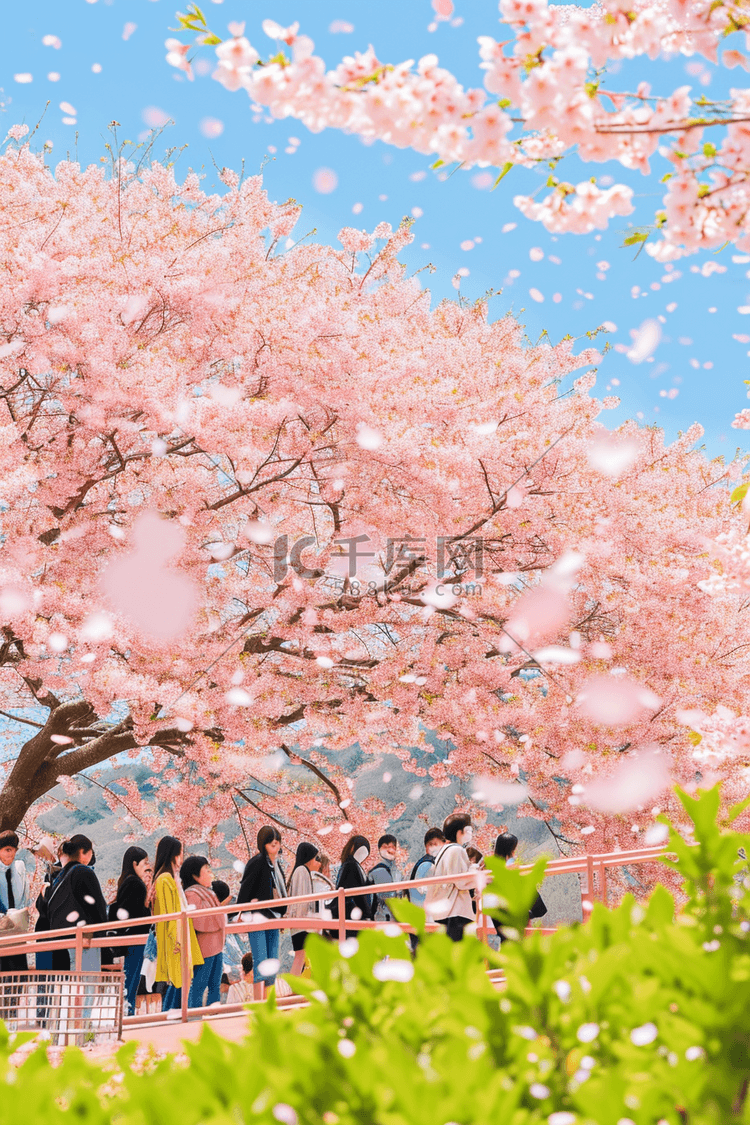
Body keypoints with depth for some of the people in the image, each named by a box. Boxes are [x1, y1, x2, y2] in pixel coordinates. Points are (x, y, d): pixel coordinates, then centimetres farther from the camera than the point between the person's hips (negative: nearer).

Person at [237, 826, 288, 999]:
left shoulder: (276, 864, 15)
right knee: (261, 962, -14)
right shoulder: (257, 862, -10)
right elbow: (244, 889, -14)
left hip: (273, 919, 8)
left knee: (273, 964, 7)